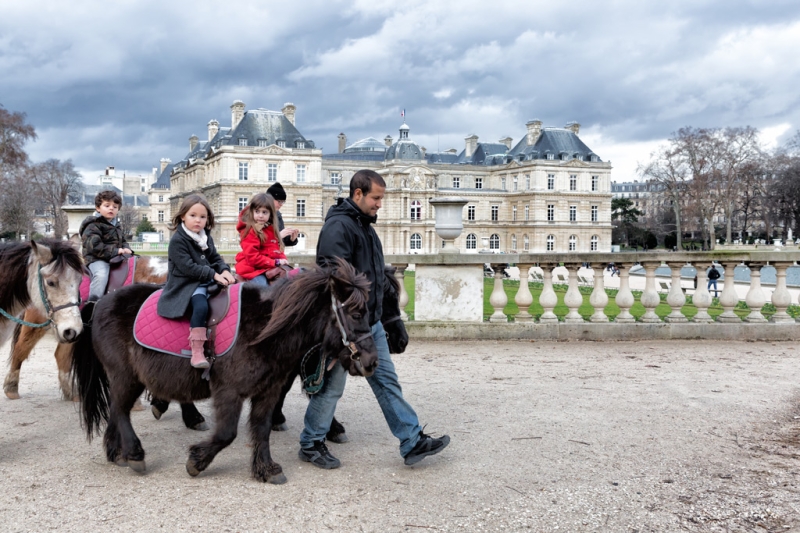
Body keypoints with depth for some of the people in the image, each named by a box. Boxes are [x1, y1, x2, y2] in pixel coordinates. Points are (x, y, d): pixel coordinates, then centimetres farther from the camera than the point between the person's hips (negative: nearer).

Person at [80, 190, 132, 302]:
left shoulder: (116, 225, 21)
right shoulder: (93, 225, -6)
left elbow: (123, 241, 31)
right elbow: (94, 246, -18)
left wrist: (126, 249, 6)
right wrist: (115, 251, -22)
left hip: (115, 259, 8)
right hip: (97, 259, -8)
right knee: (101, 275, -35)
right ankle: (92, 304, -36)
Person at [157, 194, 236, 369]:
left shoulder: (207, 238, 14)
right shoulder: (178, 240, -10)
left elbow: (216, 259, 17)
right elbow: (188, 267, -18)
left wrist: (224, 270, -6)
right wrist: (214, 274, -19)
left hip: (208, 281, 8)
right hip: (187, 284, -8)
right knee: (201, 306, -33)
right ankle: (197, 352, -31)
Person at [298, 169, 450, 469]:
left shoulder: (364, 226, 15)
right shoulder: (339, 226, -17)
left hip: (370, 323, 9)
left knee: (387, 381, 9)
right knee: (332, 386, 4)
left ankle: (413, 442, 13)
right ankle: (310, 444, 20)